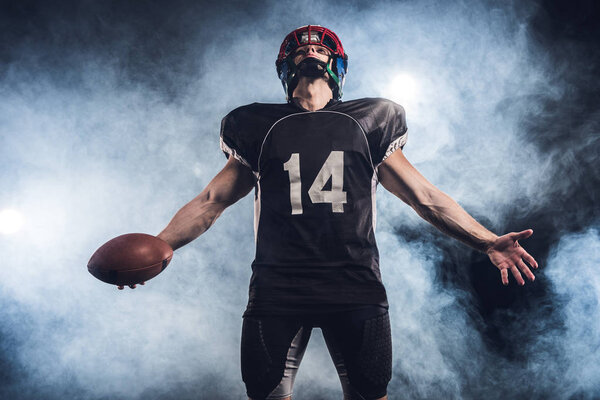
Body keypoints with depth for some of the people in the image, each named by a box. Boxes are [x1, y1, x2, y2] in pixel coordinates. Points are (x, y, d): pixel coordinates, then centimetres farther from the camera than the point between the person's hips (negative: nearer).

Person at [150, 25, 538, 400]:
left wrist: (488, 241, 5)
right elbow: (211, 201, 14)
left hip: (356, 287, 0)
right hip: (277, 288, 0)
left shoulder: (368, 124, 13)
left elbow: (426, 197, 13)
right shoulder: (261, 128, 14)